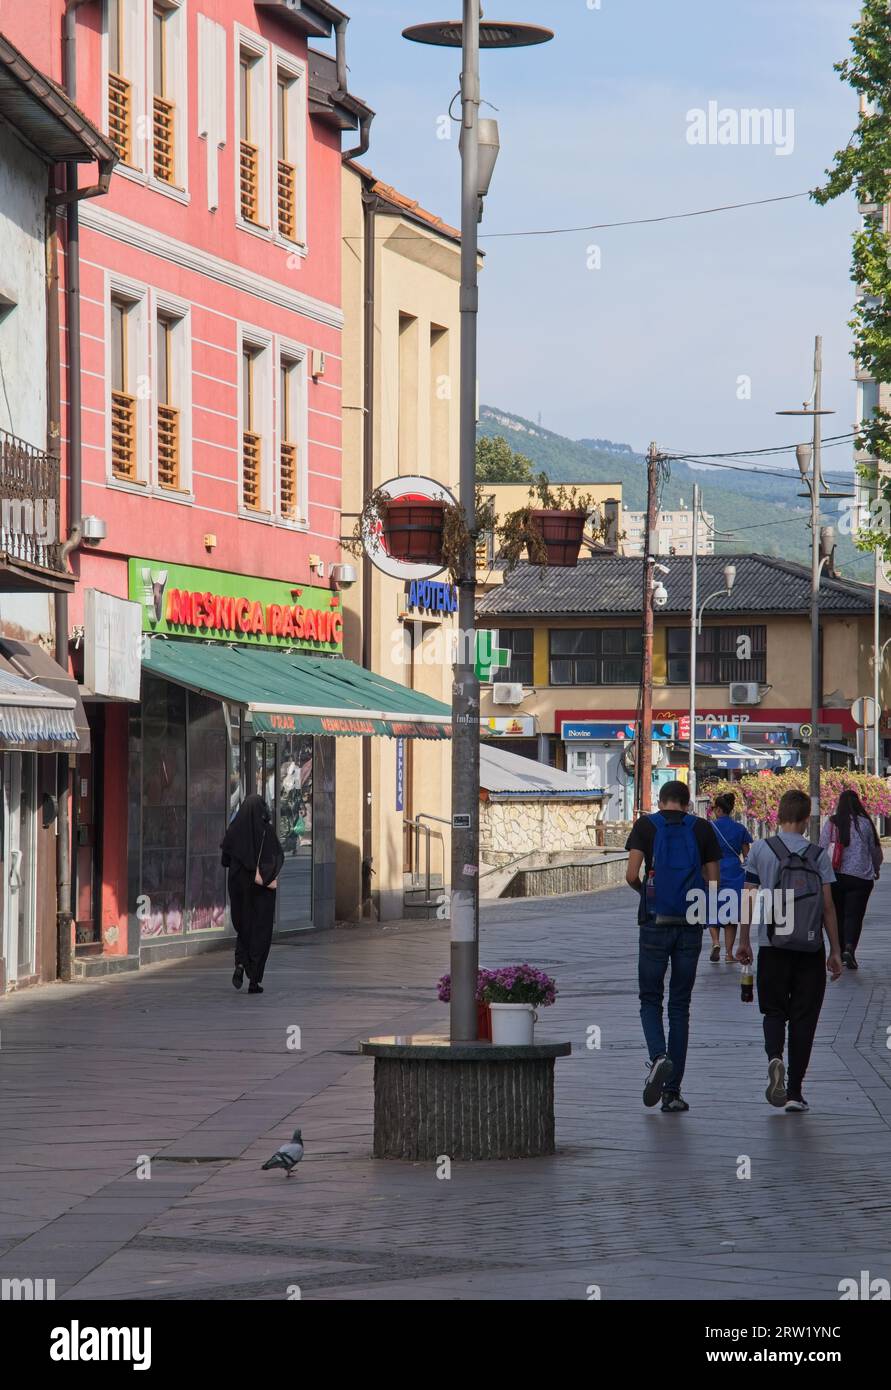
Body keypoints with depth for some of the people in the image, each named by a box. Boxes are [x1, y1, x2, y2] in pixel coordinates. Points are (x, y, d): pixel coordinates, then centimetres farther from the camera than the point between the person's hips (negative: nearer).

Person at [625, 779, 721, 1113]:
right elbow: (714, 882, 3)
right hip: (690, 924, 1)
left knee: (650, 999, 11)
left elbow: (631, 875, -7)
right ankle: (672, 1091, 7)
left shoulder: (646, 825, 0)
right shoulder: (702, 828, 4)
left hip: (655, 923, -1)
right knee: (680, 1005, 8)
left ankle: (658, 1057, -18)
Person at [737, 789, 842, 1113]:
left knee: (774, 1011, 13)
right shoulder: (818, 855, -1)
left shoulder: (761, 850, -2)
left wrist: (744, 941, 10)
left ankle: (775, 1057, -18)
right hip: (811, 947, 0)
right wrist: (835, 951, 5)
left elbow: (748, 899, 0)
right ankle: (794, 1092, 6)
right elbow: (828, 906, -2)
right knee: (803, 1018, 7)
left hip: (773, 946, 0)